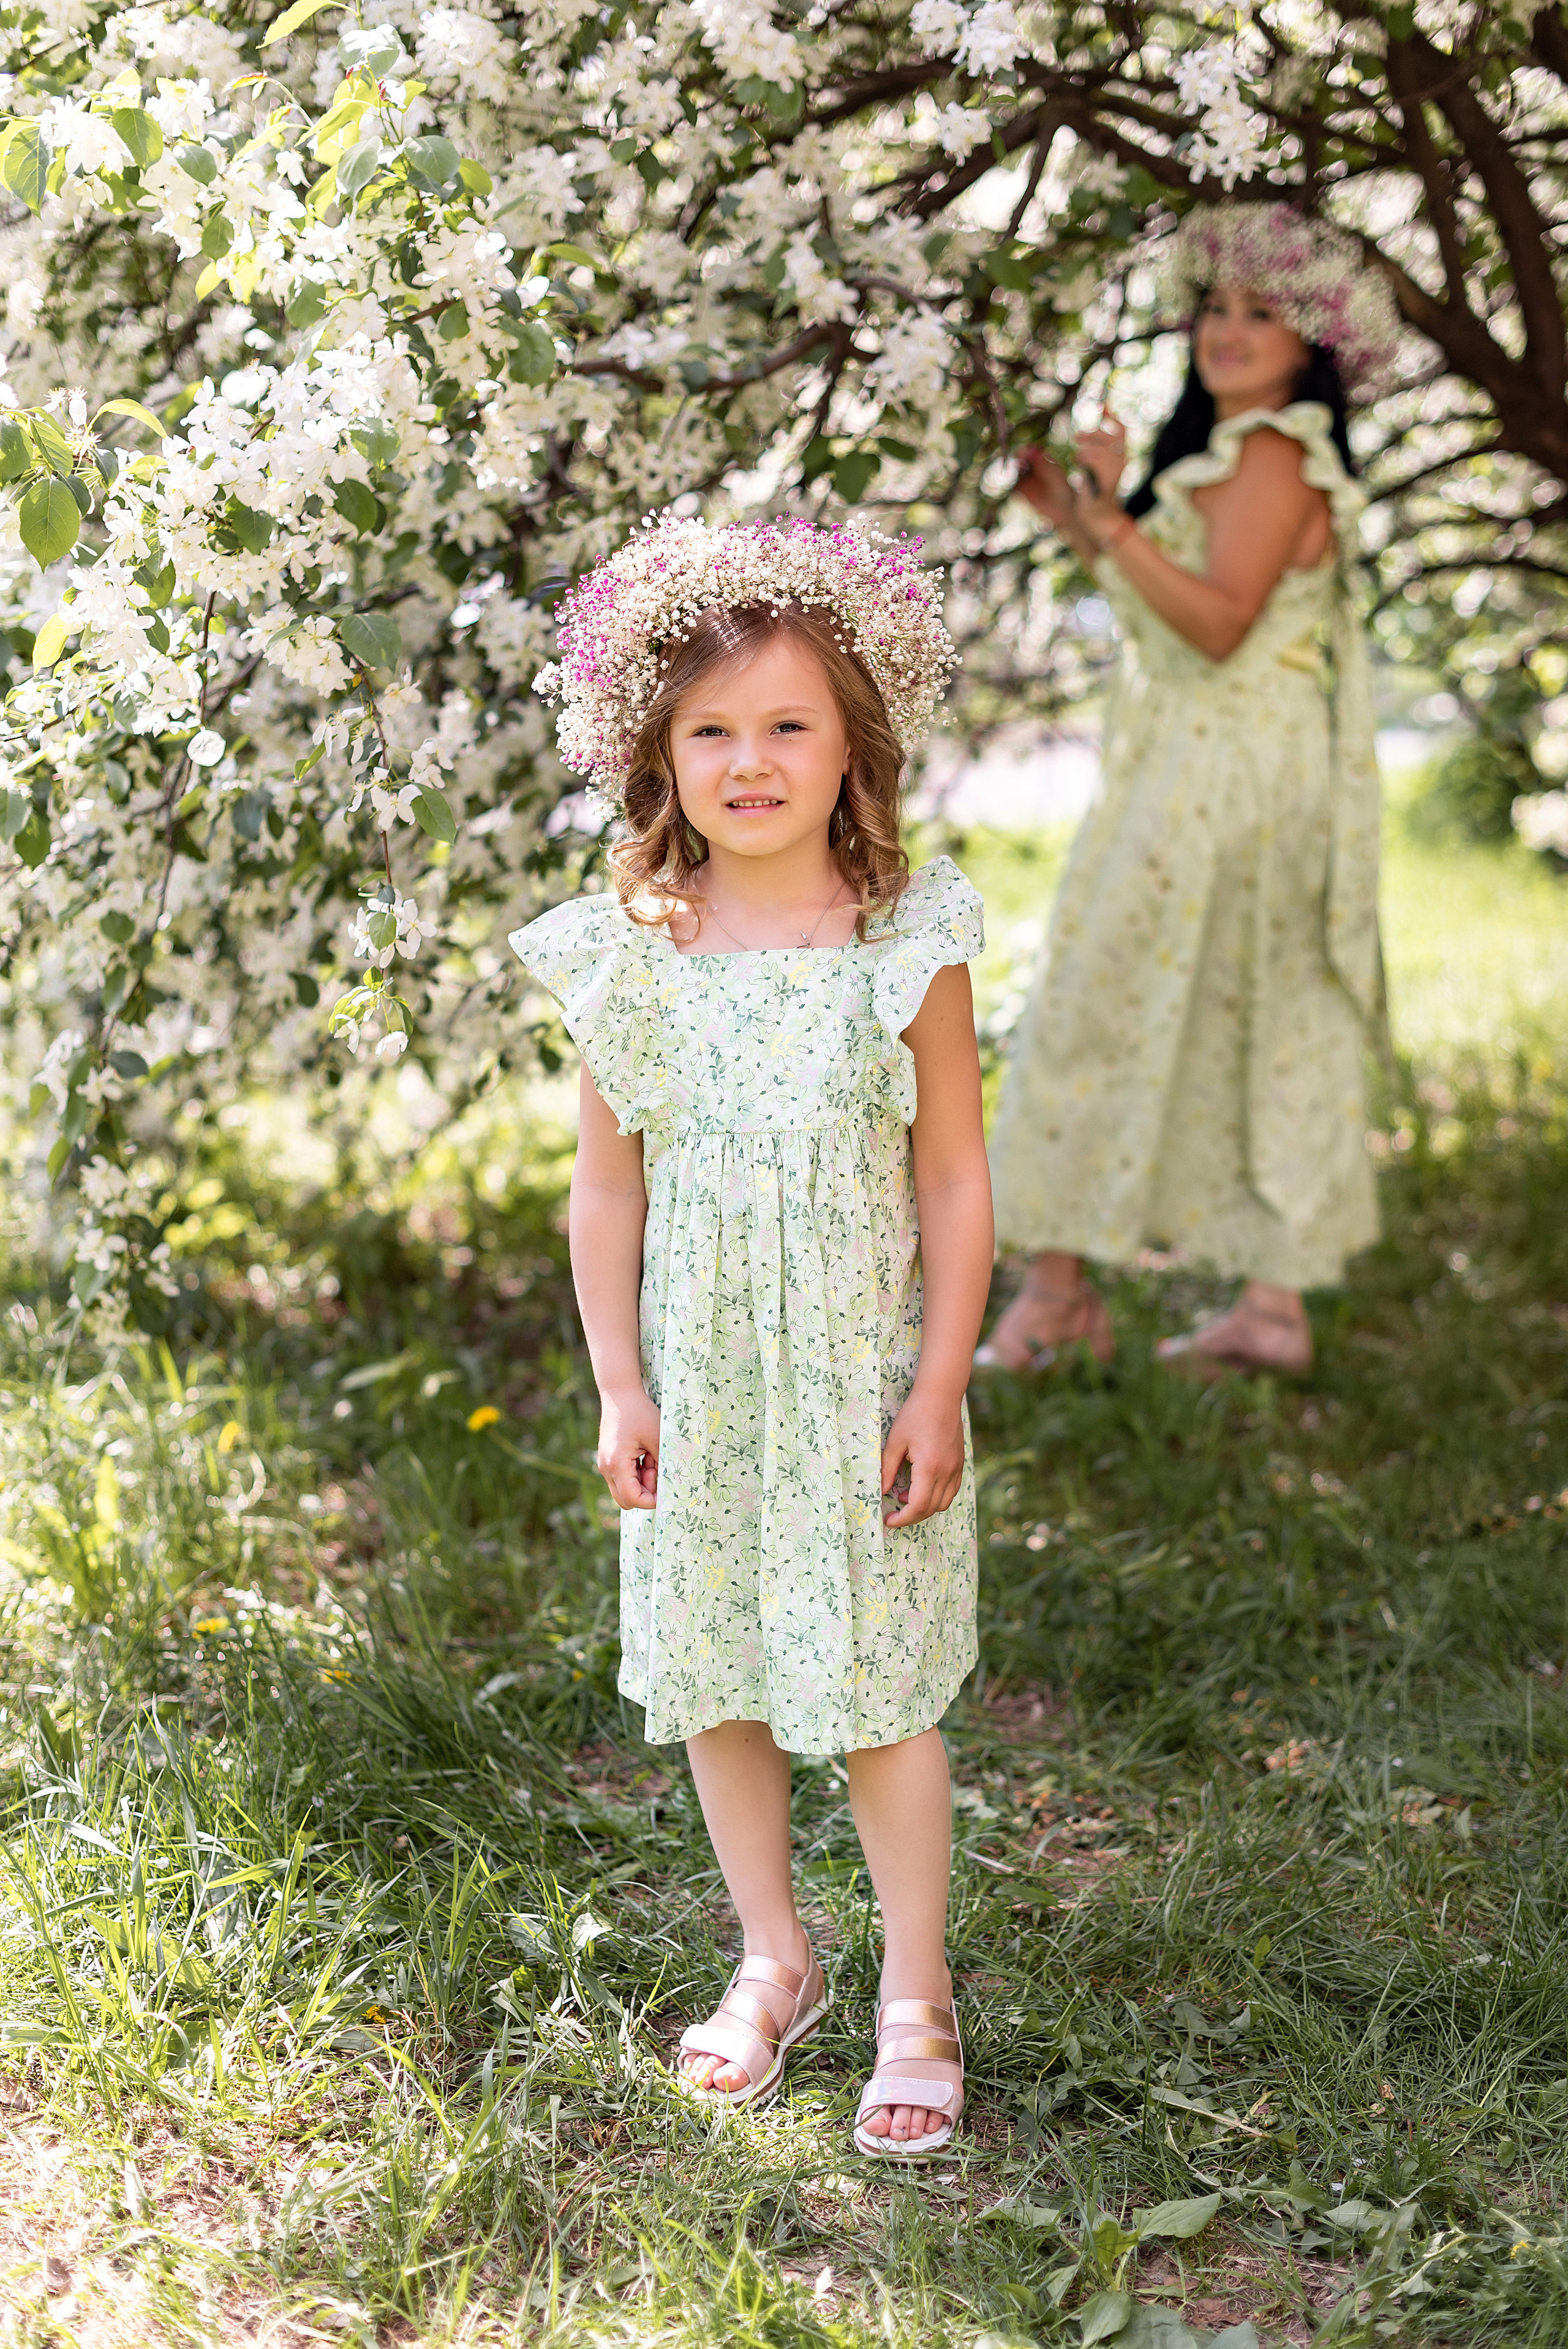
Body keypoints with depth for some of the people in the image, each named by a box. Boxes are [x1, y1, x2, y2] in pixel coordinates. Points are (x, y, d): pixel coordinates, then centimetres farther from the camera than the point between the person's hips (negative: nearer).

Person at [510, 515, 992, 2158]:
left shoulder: (908, 943, -9)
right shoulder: (629, 956, -4)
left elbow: (956, 1181, -5)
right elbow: (606, 1181, 2)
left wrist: (939, 1389, -7)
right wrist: (620, 1388, 0)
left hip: (861, 1376, -2)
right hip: (699, 1384, 3)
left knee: (879, 1690, 5)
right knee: (712, 1677, 13)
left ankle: (915, 1994, 24)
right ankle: (774, 1959, 34)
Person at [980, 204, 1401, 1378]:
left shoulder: (1272, 457, -13)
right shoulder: (1229, 452, 18)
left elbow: (1219, 622, -22)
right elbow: (1165, 590, 19)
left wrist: (1109, 514, -24)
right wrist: (1068, 510, 13)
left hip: (1227, 783, -10)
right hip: (1200, 772, 10)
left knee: (1105, 1010, -5)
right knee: (1265, 1029, 9)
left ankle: (1059, 1292, 1)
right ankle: (1275, 1303, 13)